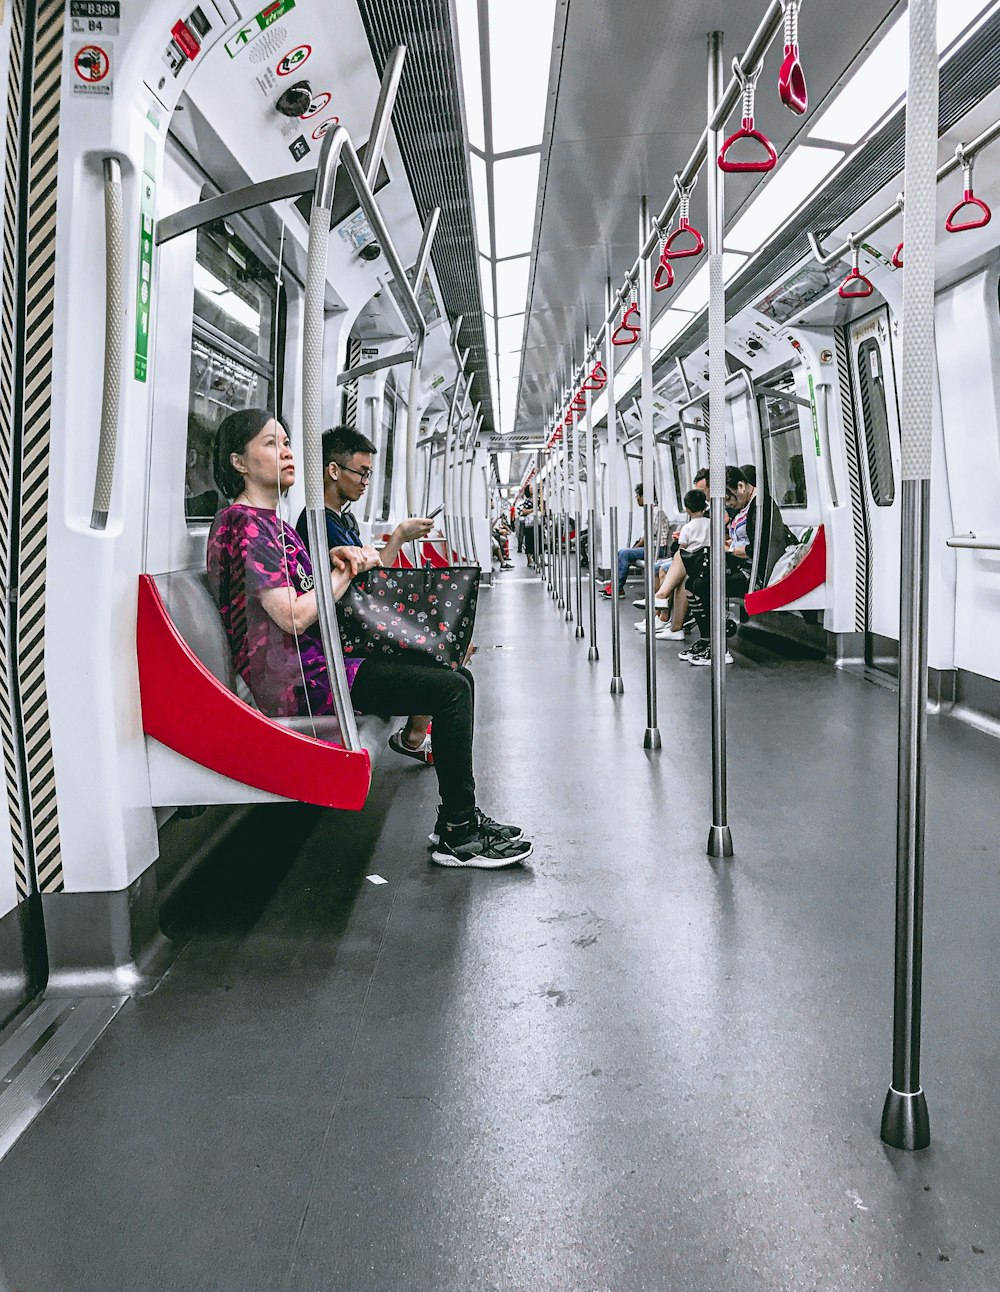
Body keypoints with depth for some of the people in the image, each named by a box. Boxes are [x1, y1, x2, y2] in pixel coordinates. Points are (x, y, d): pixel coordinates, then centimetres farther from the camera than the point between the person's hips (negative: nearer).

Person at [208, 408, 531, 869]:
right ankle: (459, 838, -8)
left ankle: (456, 816, 11)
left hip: (316, 661, 10)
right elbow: (293, 616, -21)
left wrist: (333, 560, 4)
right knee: (451, 689, -16)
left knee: (457, 677, 8)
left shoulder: (271, 520, 19)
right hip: (295, 679, -10)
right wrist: (347, 571, -7)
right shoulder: (245, 523, -13)